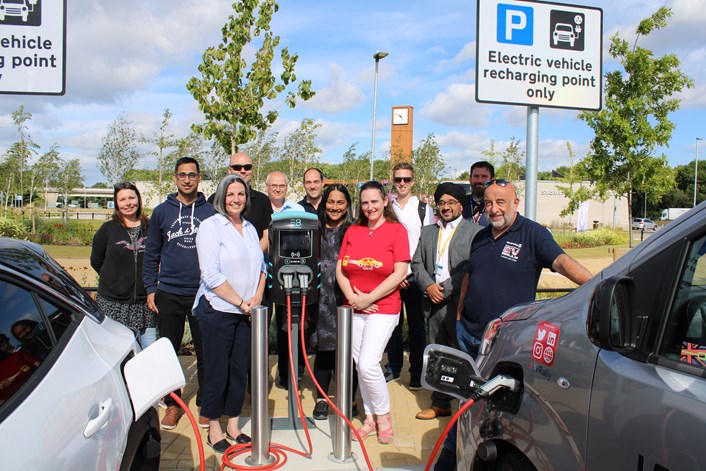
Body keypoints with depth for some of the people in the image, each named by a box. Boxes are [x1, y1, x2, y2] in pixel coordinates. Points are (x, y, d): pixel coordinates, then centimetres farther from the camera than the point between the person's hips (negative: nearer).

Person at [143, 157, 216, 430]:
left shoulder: (211, 211, 3)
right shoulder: (162, 212, 6)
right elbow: (151, 254, 9)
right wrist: (150, 289, 3)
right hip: (168, 294, 1)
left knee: (206, 353, 7)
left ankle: (204, 404, 22)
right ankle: (172, 403, 25)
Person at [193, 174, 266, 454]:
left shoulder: (250, 228, 11)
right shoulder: (210, 227, -8)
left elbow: (261, 266, 13)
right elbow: (212, 276, -15)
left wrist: (257, 300, -2)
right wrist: (242, 302, -13)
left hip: (246, 313, 6)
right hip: (217, 311, -5)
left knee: (240, 370, 12)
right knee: (217, 371, 4)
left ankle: (233, 425, 26)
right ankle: (214, 429, 20)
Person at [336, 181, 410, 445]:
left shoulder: (396, 230, -4)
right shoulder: (352, 231, 8)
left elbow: (400, 273, -11)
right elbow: (340, 269, 7)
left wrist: (368, 298, -12)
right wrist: (352, 296, -8)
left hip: (383, 308, -5)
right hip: (354, 308, 5)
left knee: (368, 364, -11)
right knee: (359, 364, 9)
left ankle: (383, 416, 12)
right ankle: (370, 418, 26)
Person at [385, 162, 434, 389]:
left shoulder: (424, 209, 1)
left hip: (415, 278, -2)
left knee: (417, 326, 4)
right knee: (393, 323, 11)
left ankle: (417, 373, 16)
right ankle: (393, 368, 25)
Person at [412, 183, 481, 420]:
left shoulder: (474, 231, -2)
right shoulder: (428, 232, 17)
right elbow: (417, 263, 12)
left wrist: (446, 289, -14)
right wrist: (428, 286, -5)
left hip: (460, 302, -5)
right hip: (434, 302, 6)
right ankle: (440, 403, 23)